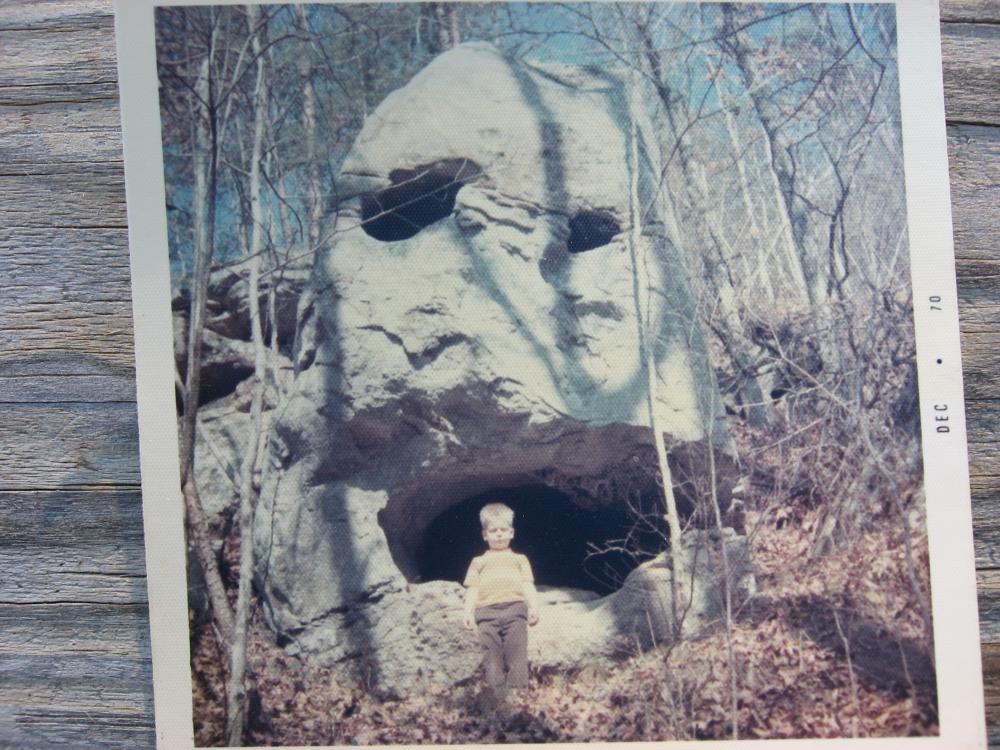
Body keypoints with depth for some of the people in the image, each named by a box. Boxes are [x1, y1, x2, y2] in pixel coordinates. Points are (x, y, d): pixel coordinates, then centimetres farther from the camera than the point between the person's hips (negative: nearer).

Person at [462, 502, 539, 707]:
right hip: (487, 609, 0)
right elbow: (472, 589, 18)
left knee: (516, 648, -19)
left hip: (515, 607, 0)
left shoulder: (519, 559, 30)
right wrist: (468, 612, 0)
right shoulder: (479, 561, 31)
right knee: (491, 651, -16)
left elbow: (528, 586, 17)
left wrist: (534, 607, -2)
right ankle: (495, 696, -24)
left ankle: (517, 690, -28)